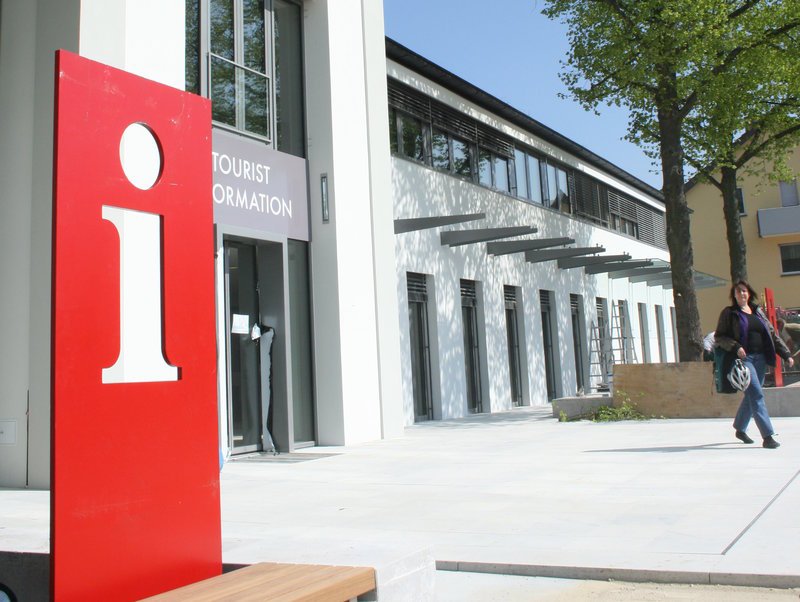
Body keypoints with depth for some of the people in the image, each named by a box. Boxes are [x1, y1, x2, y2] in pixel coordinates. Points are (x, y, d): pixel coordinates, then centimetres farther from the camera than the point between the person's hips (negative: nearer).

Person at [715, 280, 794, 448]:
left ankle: (740, 429, 31)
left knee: (751, 395, 12)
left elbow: (772, 335, 16)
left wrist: (786, 354, 8)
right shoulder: (729, 313, 2)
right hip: (743, 358, -5)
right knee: (756, 394, -15)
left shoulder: (758, 312, 15)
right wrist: (735, 347, -18)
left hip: (760, 358, 5)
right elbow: (719, 337, -2)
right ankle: (767, 436, -17)